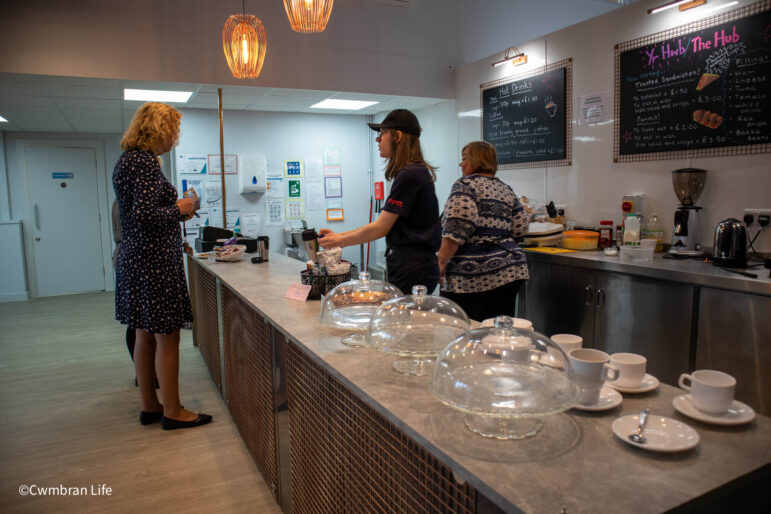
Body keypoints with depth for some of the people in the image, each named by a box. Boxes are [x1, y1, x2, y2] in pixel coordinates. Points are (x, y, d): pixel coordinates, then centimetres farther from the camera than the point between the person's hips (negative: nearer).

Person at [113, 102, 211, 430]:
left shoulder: (127, 159, 15)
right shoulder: (146, 161, -16)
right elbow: (145, 214, -25)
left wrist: (177, 210, 14)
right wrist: (179, 210, -10)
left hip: (134, 257, 10)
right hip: (155, 260, -10)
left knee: (145, 336, 15)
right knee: (167, 337, -1)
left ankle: (149, 406, 27)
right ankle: (172, 412, 11)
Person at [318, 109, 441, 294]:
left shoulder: (408, 176, -16)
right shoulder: (418, 172, 15)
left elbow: (381, 228, -14)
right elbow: (386, 225, 16)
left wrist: (339, 241, -2)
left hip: (412, 269, -10)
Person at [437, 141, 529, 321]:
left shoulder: (465, 185, -4)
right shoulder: (506, 190, 17)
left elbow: (458, 228, -17)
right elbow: (520, 228, 15)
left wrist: (441, 261, -15)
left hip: (471, 277, -7)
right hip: (509, 271, 8)